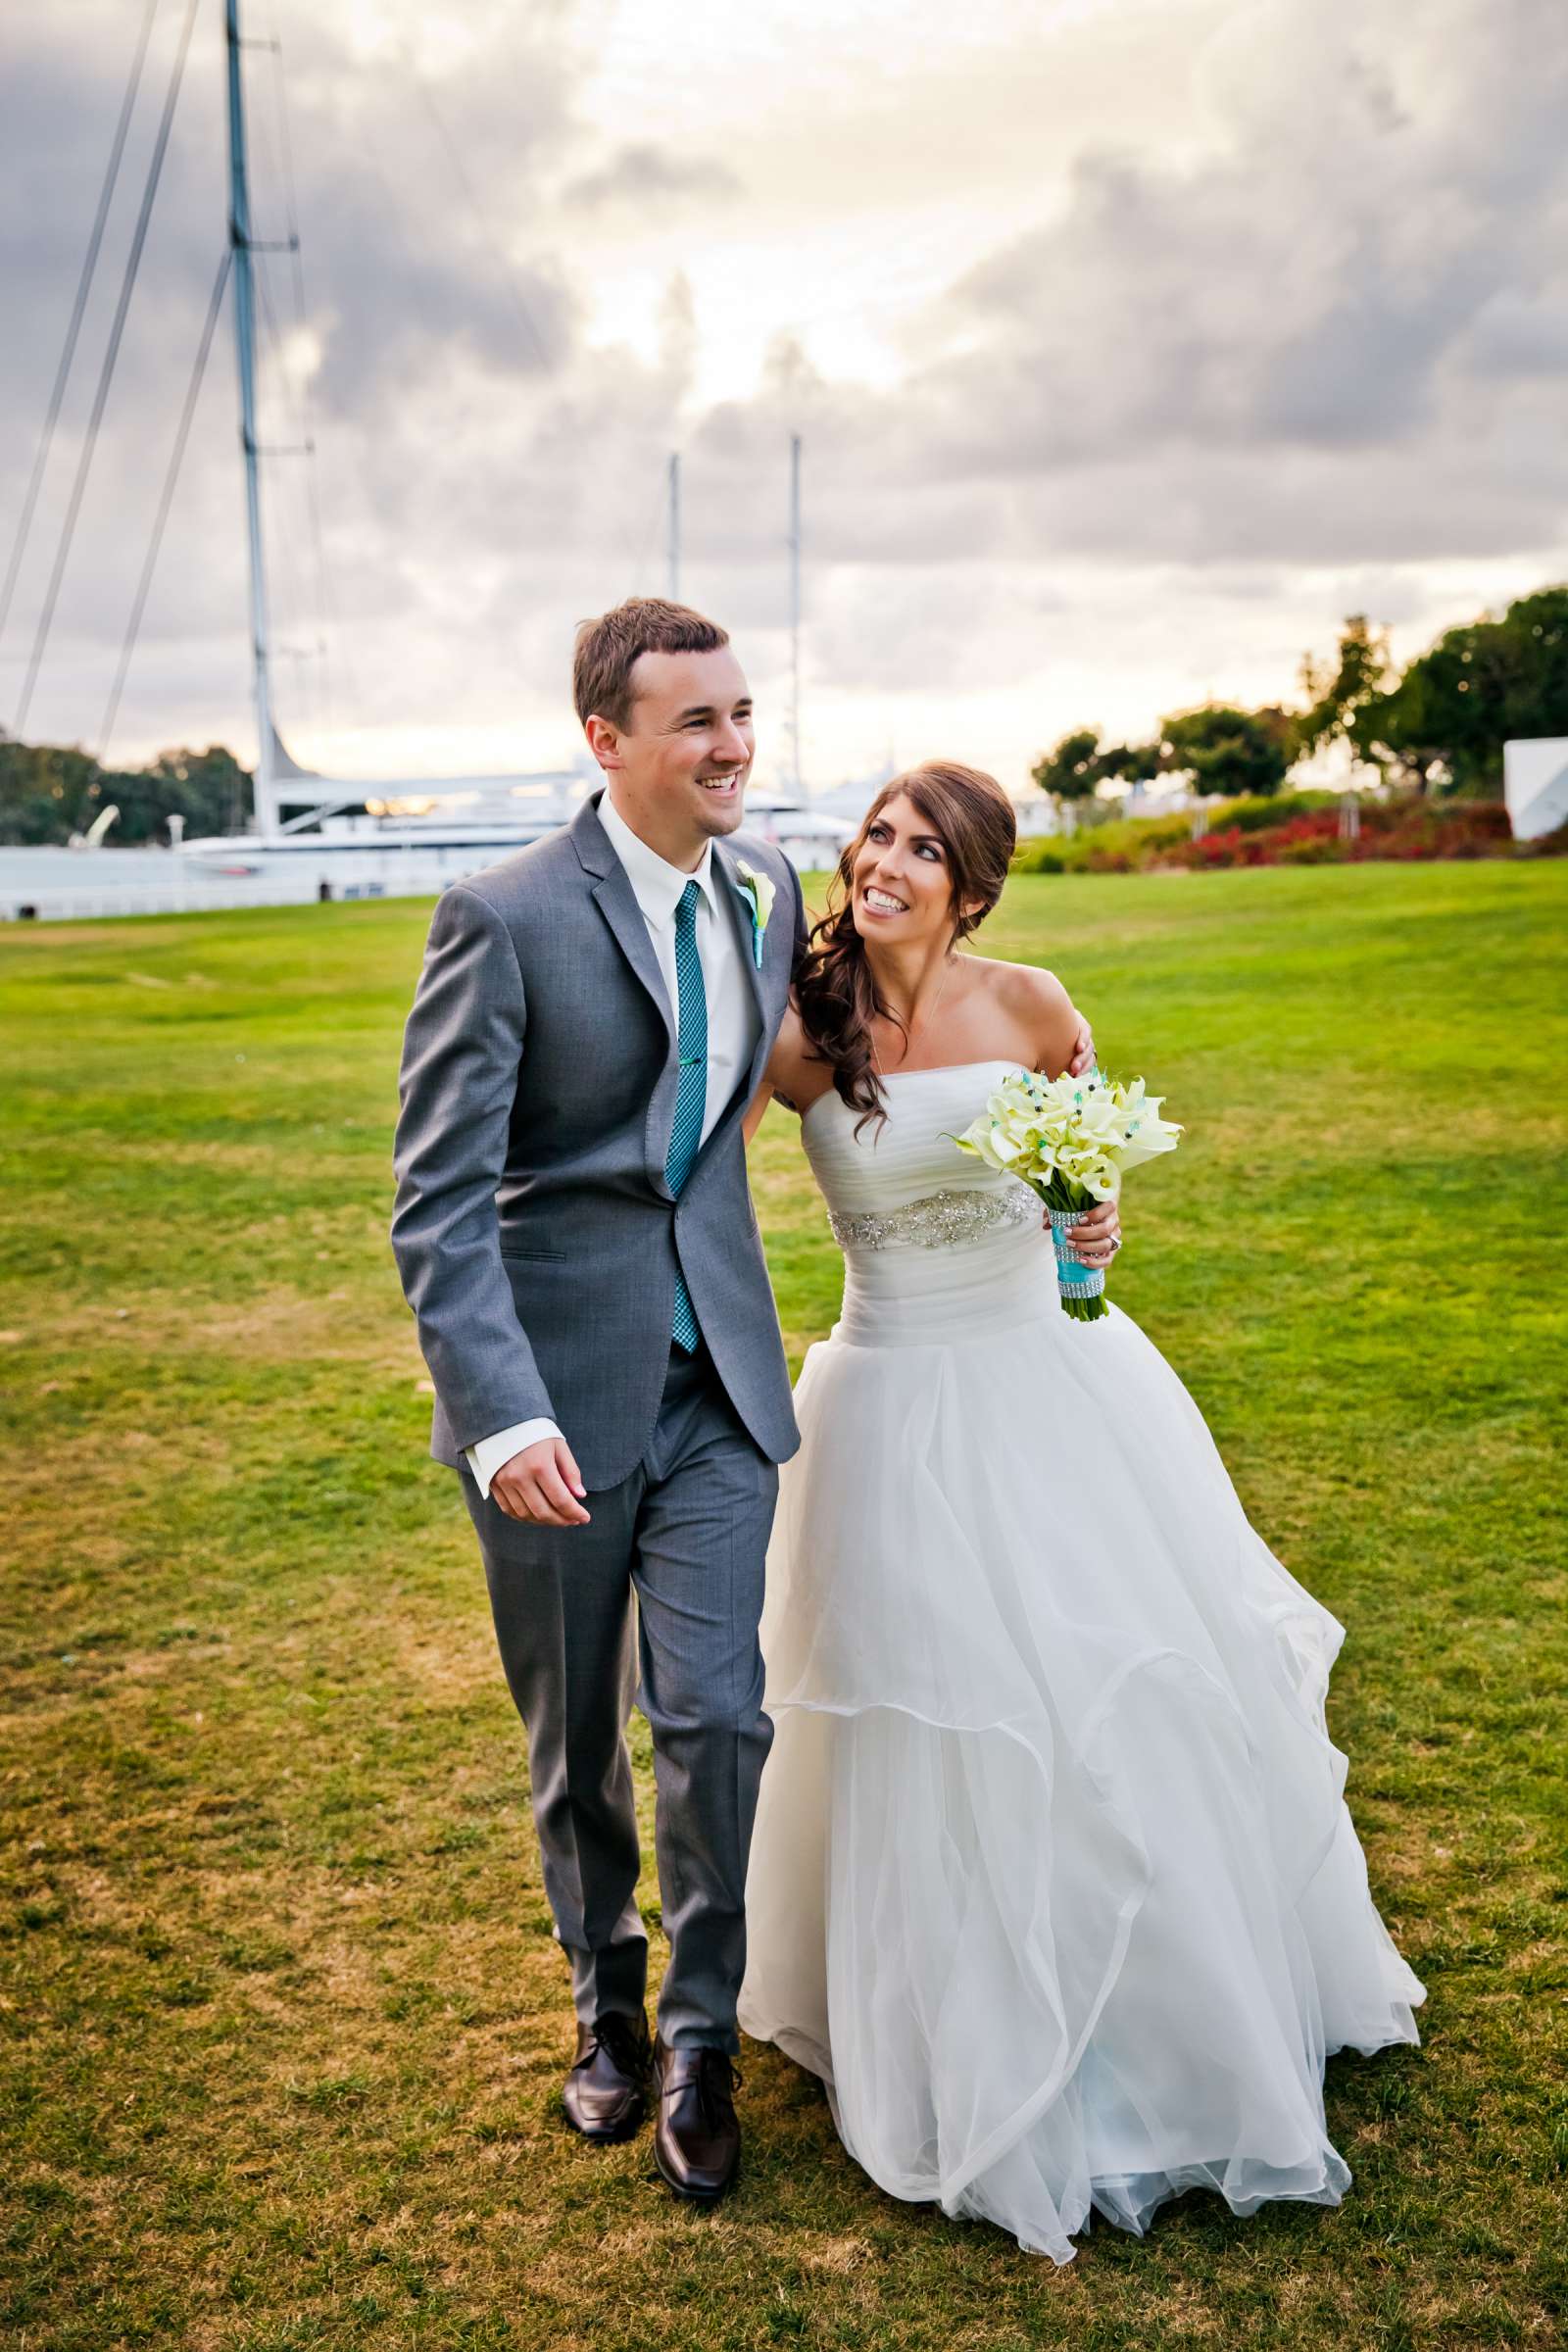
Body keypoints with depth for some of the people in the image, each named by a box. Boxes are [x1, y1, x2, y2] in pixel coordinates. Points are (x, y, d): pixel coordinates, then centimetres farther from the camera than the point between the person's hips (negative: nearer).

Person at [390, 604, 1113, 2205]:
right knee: (576, 1740, 13)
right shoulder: (505, 918, -14)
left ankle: (698, 2041, 21)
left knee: (717, 1717, -2)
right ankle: (606, 2007, 39)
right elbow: (438, 1201, -17)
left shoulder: (769, 889, 4)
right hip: (556, 1390, -3)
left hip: (717, 1377, 3)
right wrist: (504, 1415, -28)